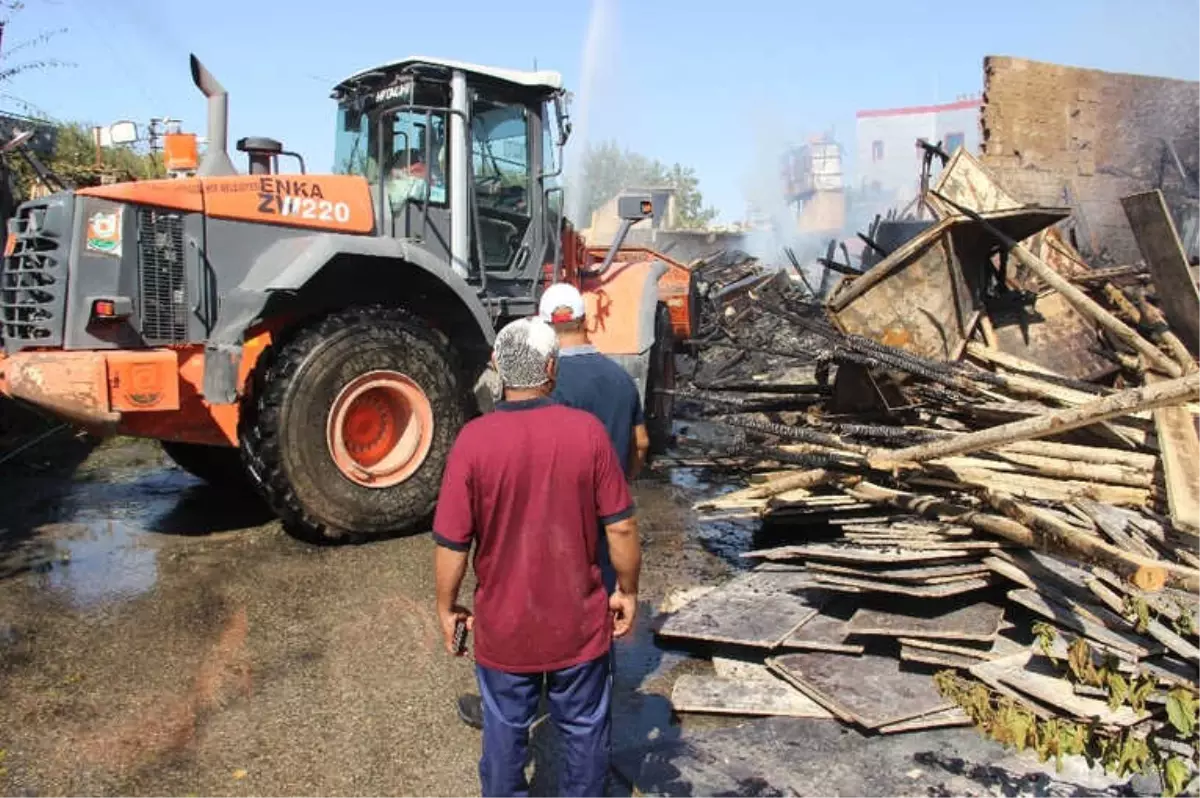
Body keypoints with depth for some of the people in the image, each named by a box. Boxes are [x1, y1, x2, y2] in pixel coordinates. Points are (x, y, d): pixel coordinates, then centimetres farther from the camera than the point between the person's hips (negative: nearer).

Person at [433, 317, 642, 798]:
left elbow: (452, 542, -12)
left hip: (503, 625, 0)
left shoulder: (473, 439, -17)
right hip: (579, 621, 1)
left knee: (505, 733, 21)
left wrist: (447, 606, 4)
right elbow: (621, 527, -10)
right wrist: (628, 590, 6)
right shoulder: (587, 430, -15)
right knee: (586, 730, 21)